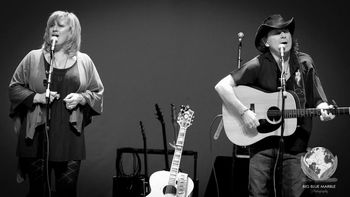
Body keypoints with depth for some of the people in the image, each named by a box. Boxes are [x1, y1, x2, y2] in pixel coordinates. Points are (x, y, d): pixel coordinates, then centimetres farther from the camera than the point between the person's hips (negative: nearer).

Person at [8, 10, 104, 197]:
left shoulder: (84, 61, 9)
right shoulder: (33, 58, 6)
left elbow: (98, 93, 14)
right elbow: (14, 87, 6)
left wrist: (82, 98, -6)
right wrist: (36, 97, -10)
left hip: (69, 138, 1)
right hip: (36, 135, 0)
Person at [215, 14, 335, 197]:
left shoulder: (304, 63, 3)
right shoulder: (258, 65, -8)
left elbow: (317, 100, 8)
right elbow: (222, 86, -12)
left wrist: (323, 109, -14)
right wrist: (243, 111, -21)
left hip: (295, 146, 2)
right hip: (262, 144, -2)